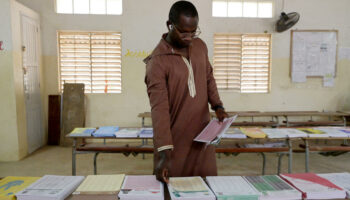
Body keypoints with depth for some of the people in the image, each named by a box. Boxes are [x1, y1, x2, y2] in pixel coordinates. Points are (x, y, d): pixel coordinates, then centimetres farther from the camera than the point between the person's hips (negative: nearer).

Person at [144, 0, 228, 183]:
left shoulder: (200, 46, 2)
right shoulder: (157, 62, -18)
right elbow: (159, 108, -24)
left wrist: (217, 106, 1)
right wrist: (164, 153, -29)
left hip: (203, 135, 6)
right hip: (174, 141, -5)